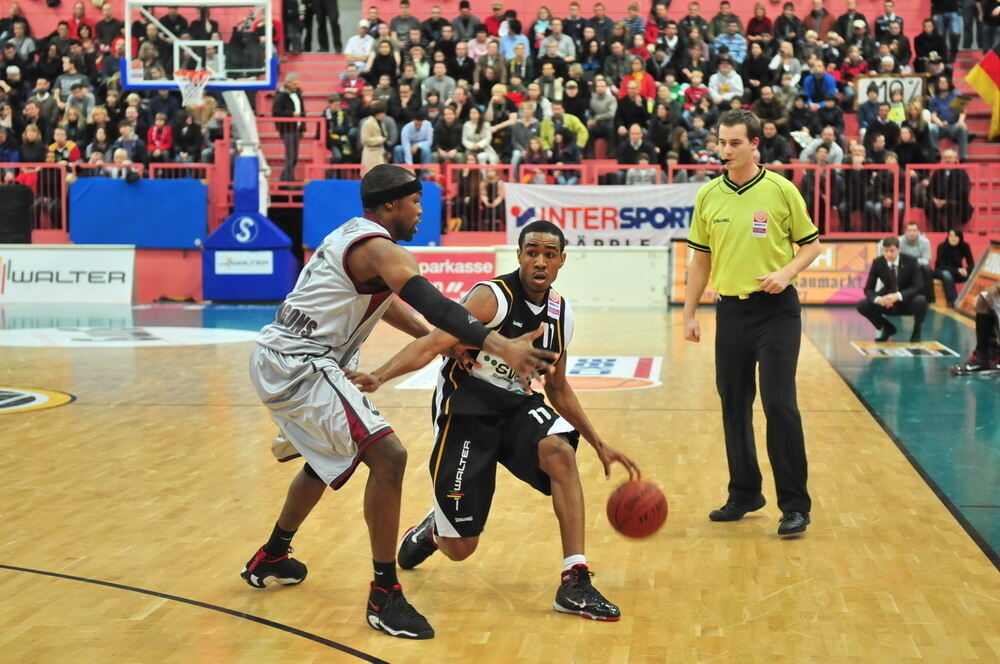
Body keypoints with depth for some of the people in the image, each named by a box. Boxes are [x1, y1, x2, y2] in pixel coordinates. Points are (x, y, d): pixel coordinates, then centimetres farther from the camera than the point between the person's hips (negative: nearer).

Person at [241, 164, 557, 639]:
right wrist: (500, 346, -40)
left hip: (274, 360, 11)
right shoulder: (380, 249, -14)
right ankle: (384, 596, -14)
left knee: (330, 458, 31)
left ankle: (271, 559, 45)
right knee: (387, 456, -18)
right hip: (300, 366, -11)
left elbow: (386, 303, 28)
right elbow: (432, 304, -30)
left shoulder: (353, 237, 17)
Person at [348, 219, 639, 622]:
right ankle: (431, 530, 39)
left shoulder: (562, 315, 3)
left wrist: (599, 445, 15)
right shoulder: (493, 297, -18)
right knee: (460, 548, -2)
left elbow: (558, 388, 17)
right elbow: (433, 344, -28)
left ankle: (575, 584, -26)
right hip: (466, 409, -5)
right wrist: (379, 376, -44)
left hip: (518, 406, 5)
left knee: (560, 452, -30)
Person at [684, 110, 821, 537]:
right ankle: (744, 494, 23)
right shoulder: (708, 196, 6)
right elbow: (701, 259, 12)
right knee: (733, 406, 9)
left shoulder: (781, 190, -4)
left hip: (776, 309, -4)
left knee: (779, 404, -9)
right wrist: (689, 314, 8)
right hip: (731, 309, 4)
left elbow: (810, 244, 2)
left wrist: (787, 271, -17)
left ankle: (795, 505, -3)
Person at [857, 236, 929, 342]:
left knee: (921, 301, -36)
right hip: (887, 302, 3)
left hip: (907, 302, -2)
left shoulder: (910, 261, -17)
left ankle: (916, 332, -4)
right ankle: (887, 328, 8)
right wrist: (878, 299, -33)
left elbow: (919, 287, -21)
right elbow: (868, 289, -9)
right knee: (862, 306, -20)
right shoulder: (877, 263, -11)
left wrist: (898, 296, -38)